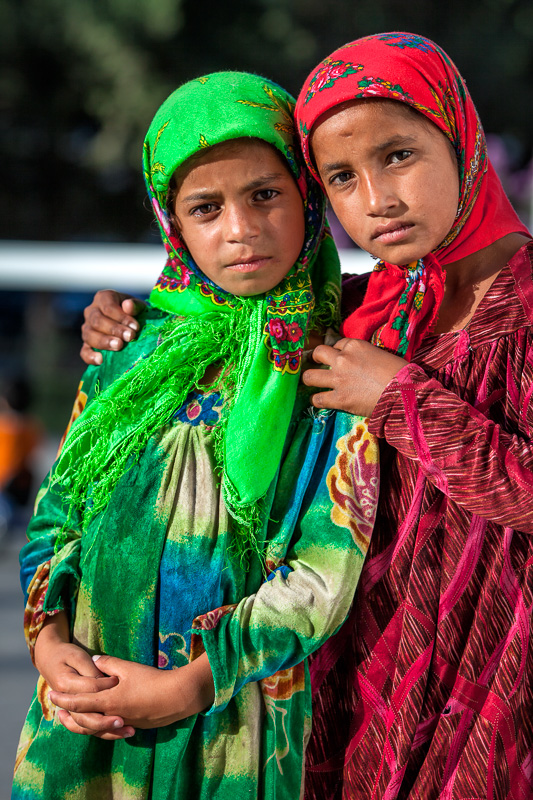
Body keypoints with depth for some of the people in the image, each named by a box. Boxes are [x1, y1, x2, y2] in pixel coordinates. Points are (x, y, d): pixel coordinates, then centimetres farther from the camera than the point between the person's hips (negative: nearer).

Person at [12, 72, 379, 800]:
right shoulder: (135, 355, 5)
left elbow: (325, 577, -12)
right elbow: (58, 507, 8)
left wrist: (188, 686, -16)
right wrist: (49, 639, -7)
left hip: (229, 721, -3)